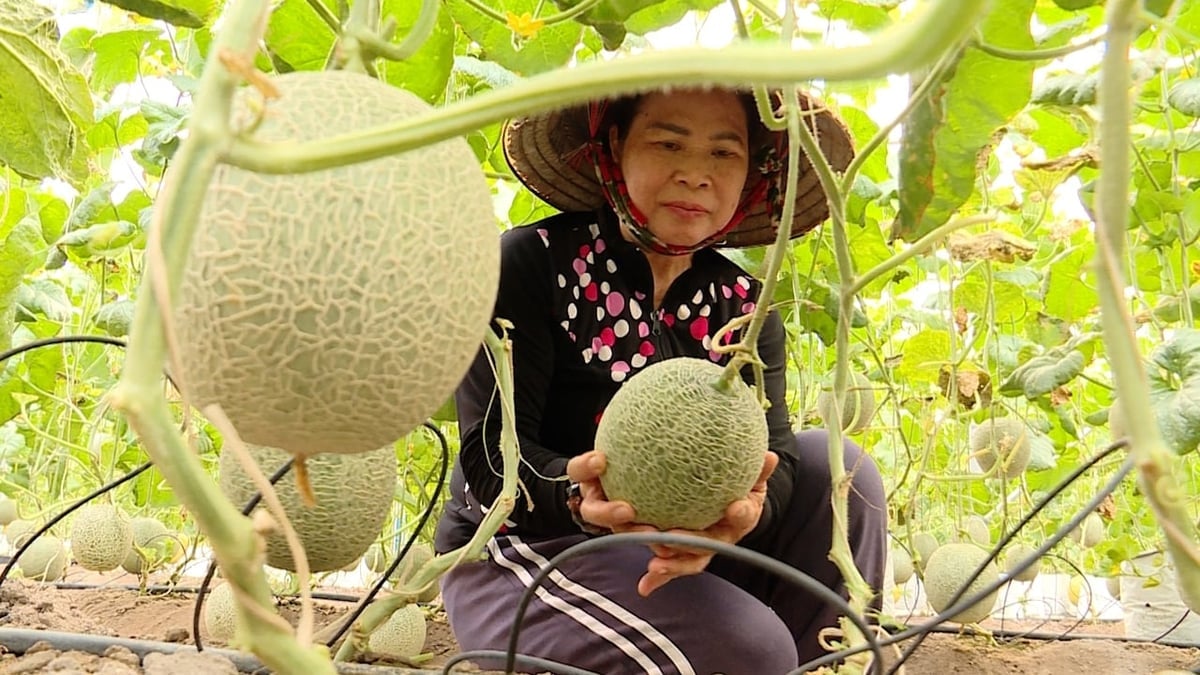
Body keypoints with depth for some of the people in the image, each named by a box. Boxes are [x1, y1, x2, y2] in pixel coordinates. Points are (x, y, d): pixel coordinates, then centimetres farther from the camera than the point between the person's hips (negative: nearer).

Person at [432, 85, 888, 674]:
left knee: (835, 464, -9)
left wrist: (742, 507, -37)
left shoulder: (743, 306, 4)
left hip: (676, 557, 6)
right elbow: (490, 456, -18)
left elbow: (774, 453, -11)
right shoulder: (531, 262, -11)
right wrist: (580, 497, -40)